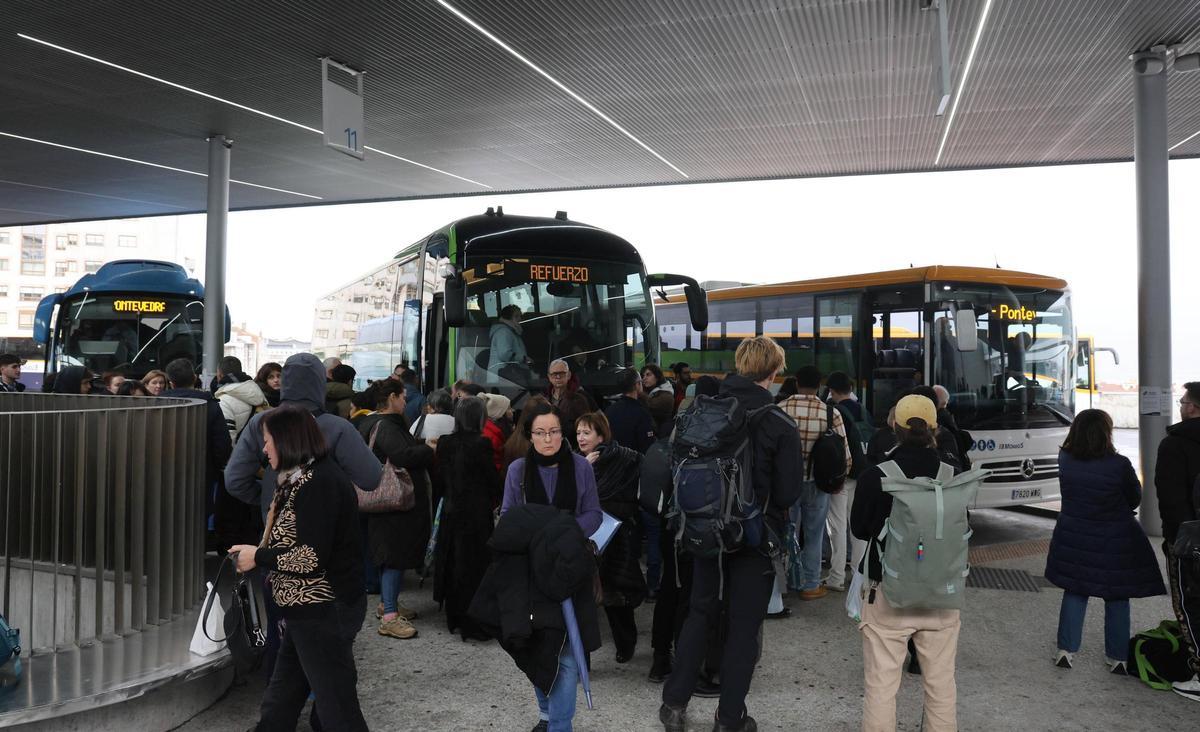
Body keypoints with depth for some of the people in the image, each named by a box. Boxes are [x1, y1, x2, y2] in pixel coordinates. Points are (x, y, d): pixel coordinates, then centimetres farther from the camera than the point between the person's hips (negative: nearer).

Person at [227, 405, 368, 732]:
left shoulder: (318, 481, -19)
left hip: (324, 612, -10)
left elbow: (312, 557, -24)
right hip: (312, 610, 10)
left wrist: (258, 557, -12)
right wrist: (258, 553, 5)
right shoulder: (303, 478, 13)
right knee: (279, 705, 19)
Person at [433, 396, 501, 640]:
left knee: (452, 564, 15)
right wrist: (494, 500, 9)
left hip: (451, 512, 5)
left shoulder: (444, 443, 0)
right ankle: (473, 623, 5)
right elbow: (493, 480, -9)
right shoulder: (480, 444, -16)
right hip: (477, 513, -5)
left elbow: (440, 478, 6)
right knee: (475, 565, 2)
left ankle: (454, 618, 26)